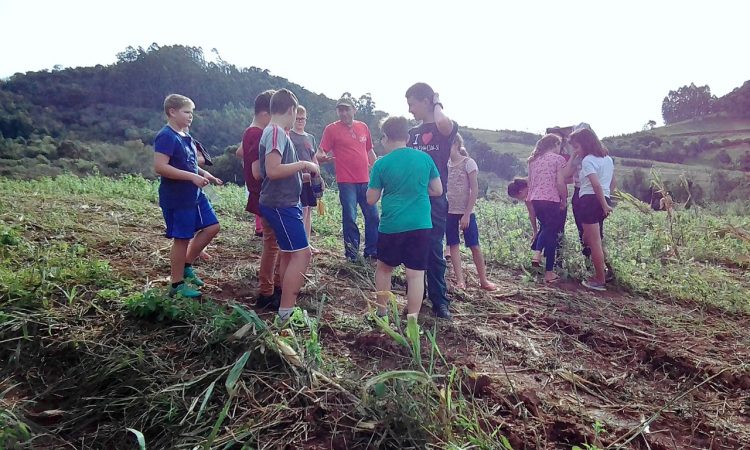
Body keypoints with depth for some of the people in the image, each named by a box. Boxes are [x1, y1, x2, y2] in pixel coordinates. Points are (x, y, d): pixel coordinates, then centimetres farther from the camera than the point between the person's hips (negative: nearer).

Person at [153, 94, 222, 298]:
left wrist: (204, 174, 7)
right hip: (177, 198, -9)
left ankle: (187, 266, 24)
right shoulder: (166, 137, -16)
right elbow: (160, 167, -25)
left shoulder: (185, 136, 13)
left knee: (212, 227, 11)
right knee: (182, 239, 0)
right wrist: (193, 177, -26)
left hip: (195, 194, 9)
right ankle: (177, 285, 14)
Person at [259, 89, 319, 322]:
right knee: (301, 254, -10)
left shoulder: (274, 132, 14)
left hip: (283, 203, 11)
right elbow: (272, 170, -27)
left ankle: (287, 305, 27)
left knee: (289, 253, 17)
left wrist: (302, 169, 19)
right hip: (281, 205, -11)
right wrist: (303, 164, -18)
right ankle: (286, 311, -6)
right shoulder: (276, 132, -16)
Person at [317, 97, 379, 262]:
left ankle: (372, 251, 19)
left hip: (365, 180, 5)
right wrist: (322, 157, -30)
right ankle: (352, 253, 11)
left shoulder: (363, 127, 11)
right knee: (349, 218, -2)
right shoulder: (332, 129, -2)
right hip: (346, 182, -4)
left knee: (373, 216, 7)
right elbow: (321, 153, -8)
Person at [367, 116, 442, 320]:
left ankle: (382, 313, 27)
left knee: (384, 268, 19)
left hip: (391, 226, -1)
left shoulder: (381, 164, -4)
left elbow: (371, 199, 1)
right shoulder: (424, 158, 2)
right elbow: (438, 190, 10)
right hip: (420, 225, 1)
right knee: (416, 273, 3)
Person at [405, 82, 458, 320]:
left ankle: (440, 302, 7)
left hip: (435, 199, -5)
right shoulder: (413, 133, 15)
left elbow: (443, 124, -30)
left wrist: (437, 104, -10)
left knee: (433, 251, -4)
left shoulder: (447, 127, -4)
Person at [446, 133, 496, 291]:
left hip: (466, 212, -5)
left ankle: (483, 280, 14)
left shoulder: (468, 163, -7)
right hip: (449, 211, 5)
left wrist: (467, 214, -15)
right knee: (453, 245, 4)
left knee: (474, 246, 2)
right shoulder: (445, 164, 7)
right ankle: (460, 280, 10)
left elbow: (474, 189, -10)